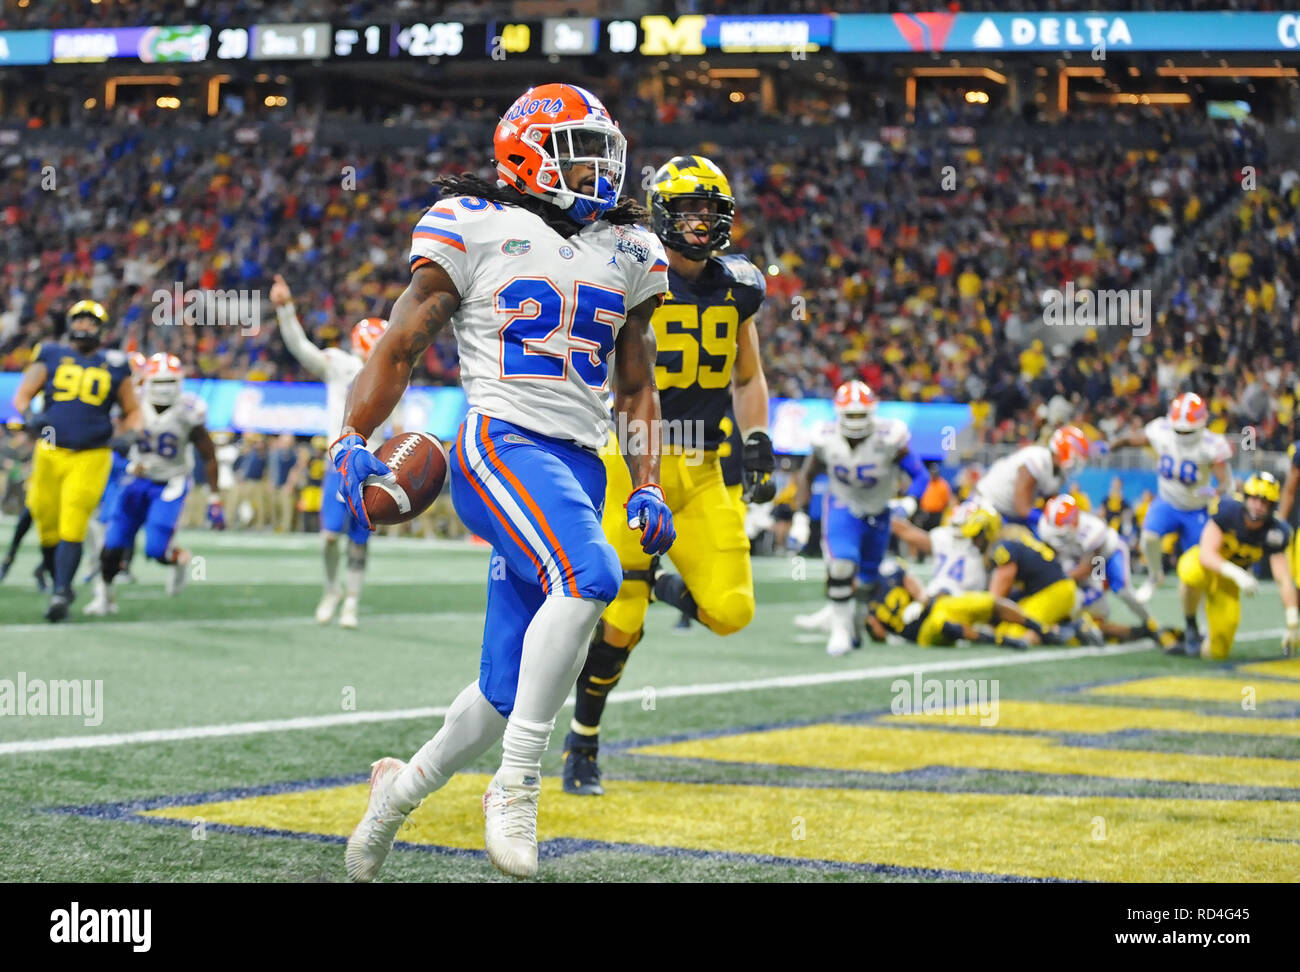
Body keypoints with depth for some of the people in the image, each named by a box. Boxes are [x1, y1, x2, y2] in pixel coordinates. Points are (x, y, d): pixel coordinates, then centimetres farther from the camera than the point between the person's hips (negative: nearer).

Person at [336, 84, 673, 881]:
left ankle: (404, 786, 30)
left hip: (581, 467, 6)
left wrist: (649, 488, 12)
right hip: (502, 444, -6)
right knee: (591, 576, -34)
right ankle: (517, 784, -25)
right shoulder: (475, 226, 3)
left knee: (510, 688, 3)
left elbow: (637, 390, 24)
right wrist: (353, 441, -10)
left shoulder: (629, 251, 19)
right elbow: (403, 345, 3)